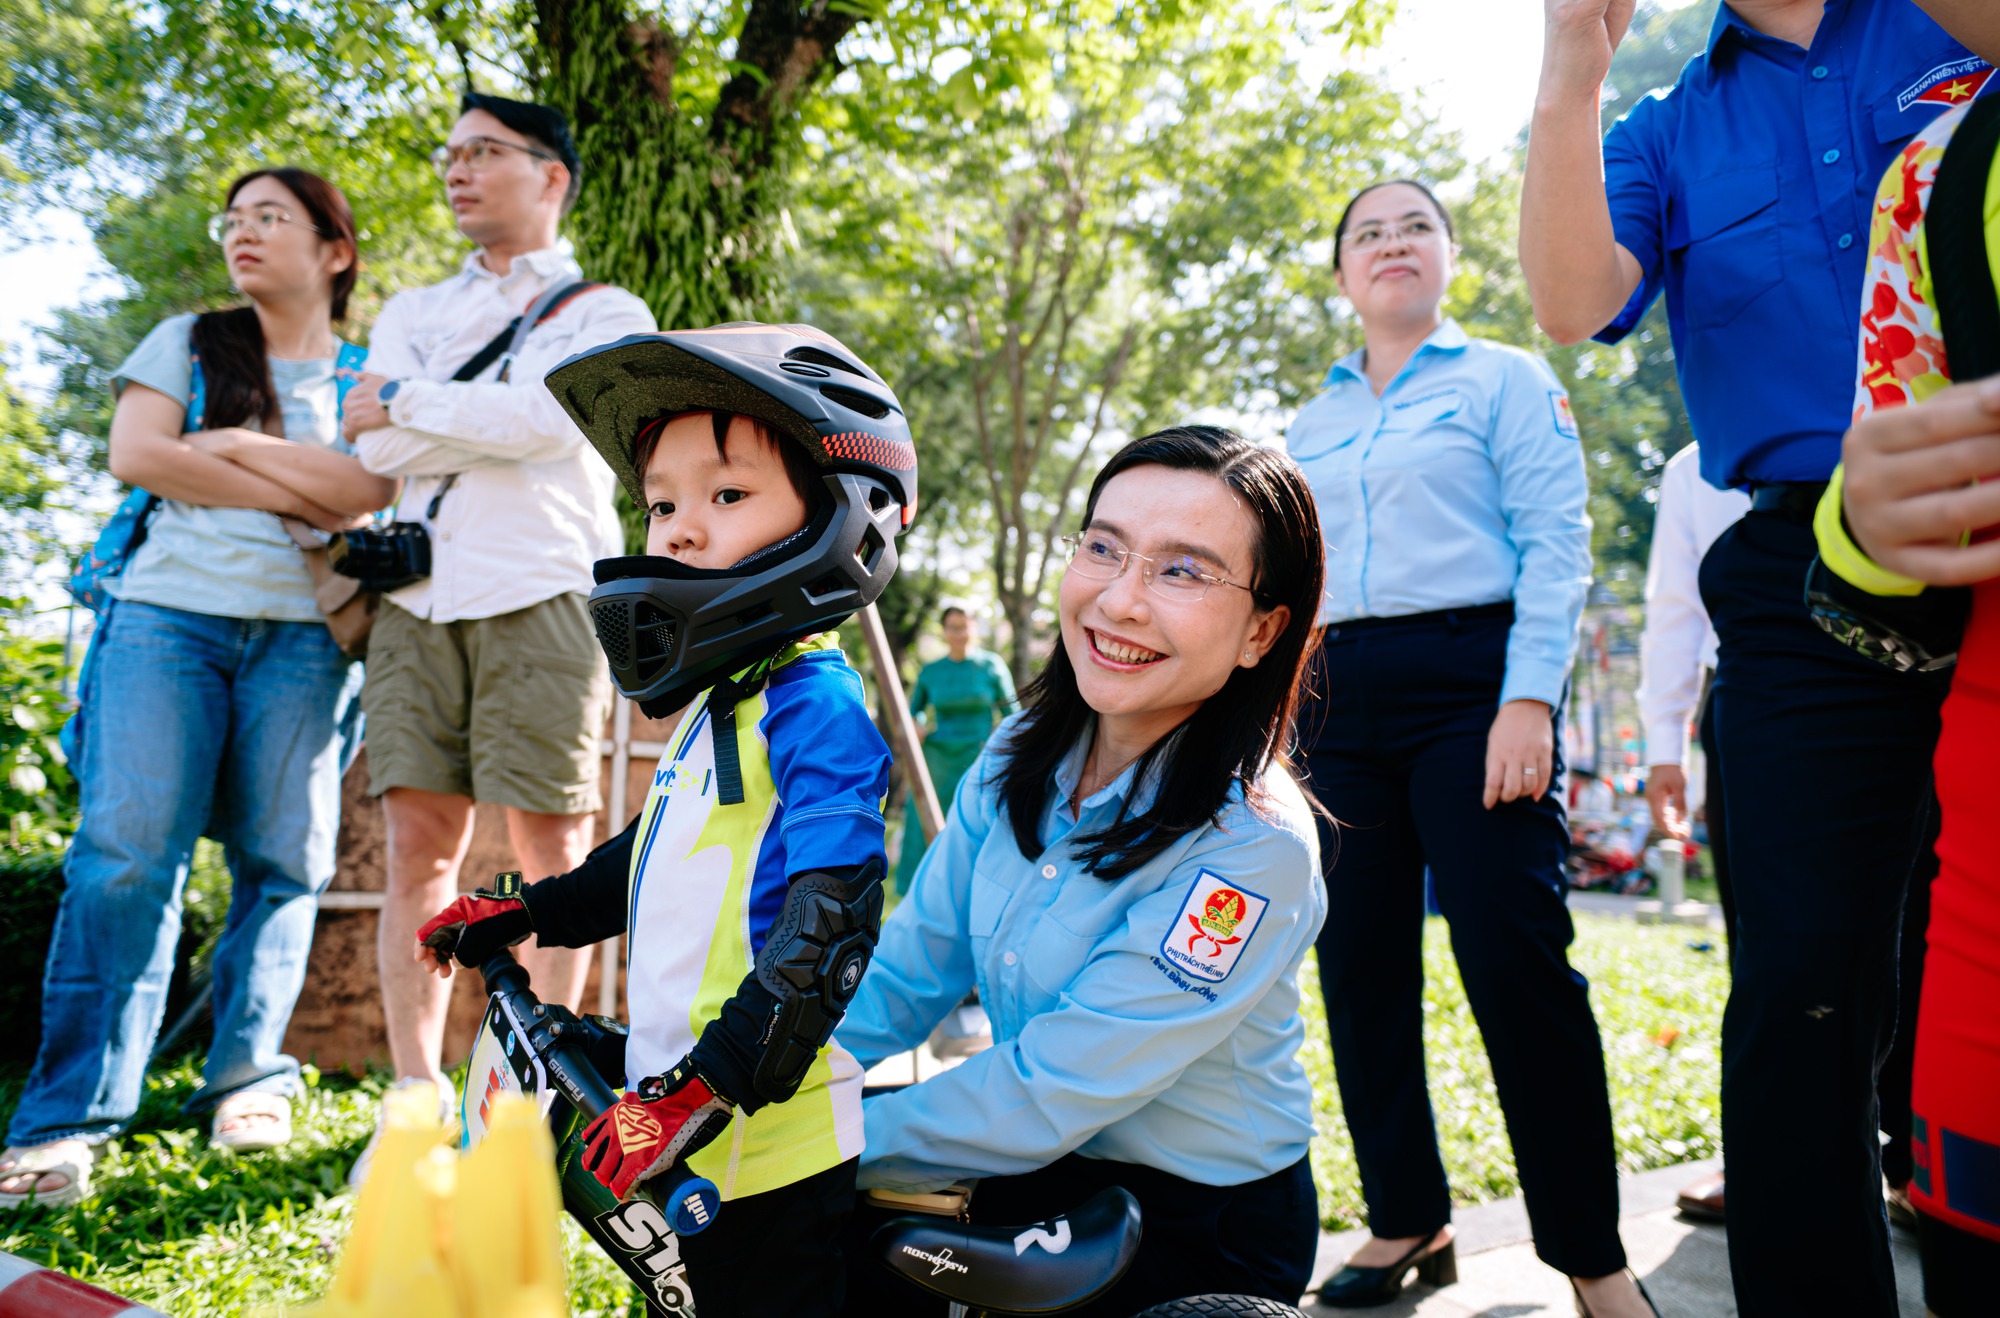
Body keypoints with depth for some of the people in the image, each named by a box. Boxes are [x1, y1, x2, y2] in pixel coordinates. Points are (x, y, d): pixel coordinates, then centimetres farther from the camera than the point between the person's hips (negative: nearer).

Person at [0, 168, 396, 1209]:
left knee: (282, 860, -3)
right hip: (168, 614, 0)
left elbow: (376, 484, -5)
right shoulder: (187, 343, 17)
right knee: (126, 854, -11)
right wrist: (302, 493, -3)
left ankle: (248, 1085, 10)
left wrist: (231, 442, -5)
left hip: (304, 634, 0)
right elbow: (136, 455, 1)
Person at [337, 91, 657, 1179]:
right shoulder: (413, 311, 23)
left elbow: (551, 418, -9)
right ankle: (415, 1097, 4)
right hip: (420, 598, 4)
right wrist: (492, 420, -3)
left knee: (549, 847, -3)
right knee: (419, 843, -2)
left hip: (541, 595, -3)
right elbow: (376, 450, 6)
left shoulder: (605, 312, 12)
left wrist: (409, 404, 0)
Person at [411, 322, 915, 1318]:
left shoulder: (814, 711, -18)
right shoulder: (714, 704, 11)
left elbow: (823, 936, -24)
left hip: (775, 1143, -9)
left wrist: (694, 1094, -25)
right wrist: (525, 914, 24)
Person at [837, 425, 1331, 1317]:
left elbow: (1047, 1098, -25)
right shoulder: (1023, 756, -5)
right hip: (1037, 1165, 6)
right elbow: (909, 967, -2)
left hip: (1197, 1233, -5)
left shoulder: (1252, 849, -26)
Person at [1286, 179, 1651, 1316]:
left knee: (1514, 959, -11)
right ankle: (1408, 1219, 20)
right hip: (1339, 700, 5)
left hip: (1468, 678, -5)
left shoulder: (1506, 379, 7)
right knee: (1361, 964, 5)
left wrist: (1528, 701, -16)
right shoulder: (1315, 424, 19)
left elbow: (1557, 545, -3)